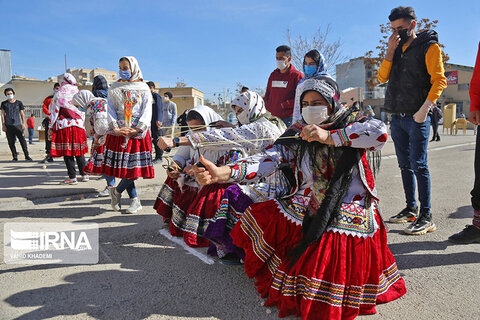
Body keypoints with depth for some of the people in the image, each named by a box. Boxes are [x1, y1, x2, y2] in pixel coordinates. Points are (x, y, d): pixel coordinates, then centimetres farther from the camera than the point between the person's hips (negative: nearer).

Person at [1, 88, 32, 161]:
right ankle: (15, 157, 7)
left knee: (22, 140, -9)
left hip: (17, 124, -1)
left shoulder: (18, 103, 10)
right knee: (11, 142, 2)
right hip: (8, 125, 1)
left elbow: (22, 114, 10)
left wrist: (23, 123, 2)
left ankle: (27, 156, -6)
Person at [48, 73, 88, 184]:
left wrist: (50, 127, 3)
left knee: (67, 153, 0)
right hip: (79, 125, 5)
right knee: (79, 152, 12)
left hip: (64, 126, -4)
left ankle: (72, 177, 0)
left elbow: (54, 112, -2)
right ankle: (84, 175, 15)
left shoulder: (59, 94, -2)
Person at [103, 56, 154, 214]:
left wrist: (137, 129, -12)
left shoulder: (143, 88, 8)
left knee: (134, 166, -7)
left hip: (138, 132, -1)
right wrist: (116, 128, -10)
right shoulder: (114, 88, 12)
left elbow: (147, 111, 0)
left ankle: (116, 191, 17)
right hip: (118, 131, 1)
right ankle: (135, 200, 9)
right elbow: (111, 109, 5)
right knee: (124, 166, -2)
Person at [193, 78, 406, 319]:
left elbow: (380, 132, -21)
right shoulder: (297, 136, 4)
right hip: (308, 213, 4)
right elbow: (267, 161, -11)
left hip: (350, 217, -3)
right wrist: (221, 173, -26)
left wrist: (329, 137, -22)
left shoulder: (350, 124, 0)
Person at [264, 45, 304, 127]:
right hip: (274, 117, 6)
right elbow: (267, 94, 24)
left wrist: (283, 106, -14)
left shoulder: (297, 75, -2)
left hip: (289, 118, -5)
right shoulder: (273, 75, 17)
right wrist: (268, 106, 6)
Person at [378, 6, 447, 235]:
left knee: (419, 165, -9)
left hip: (416, 117, -6)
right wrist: (390, 51, -2)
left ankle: (426, 216, -2)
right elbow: (382, 77, 8)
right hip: (397, 117, 6)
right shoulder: (396, 48, 18)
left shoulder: (428, 46, -1)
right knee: (405, 165, 10)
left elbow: (439, 80, -9)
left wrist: (424, 108, -19)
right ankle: (411, 209, 21)